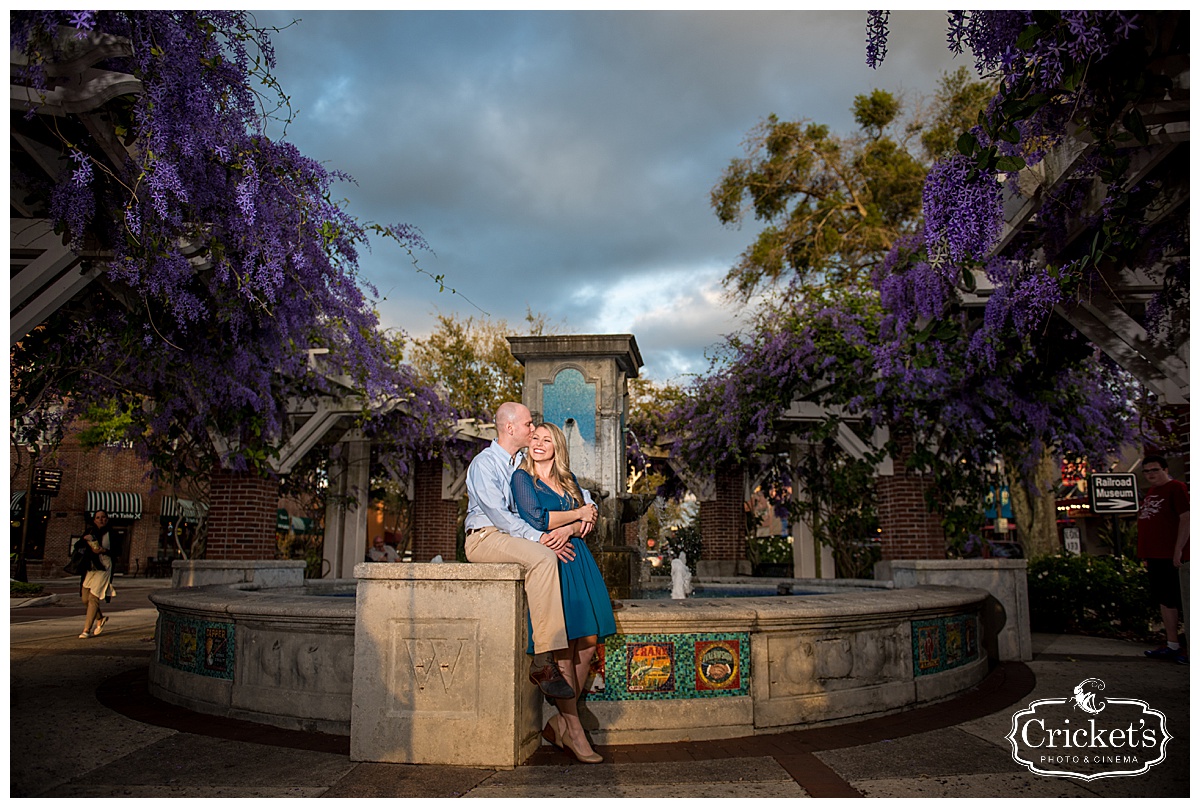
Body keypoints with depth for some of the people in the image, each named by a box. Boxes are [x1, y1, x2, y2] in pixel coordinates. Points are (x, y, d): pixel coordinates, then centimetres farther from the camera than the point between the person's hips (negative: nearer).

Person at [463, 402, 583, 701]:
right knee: (543, 557, -32)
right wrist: (538, 537, -25)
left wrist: (570, 525, -8)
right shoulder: (483, 463, -4)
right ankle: (544, 660, -34)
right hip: (485, 537, -7)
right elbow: (497, 513, -16)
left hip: (518, 535, 7)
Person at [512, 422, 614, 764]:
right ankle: (574, 731, -3)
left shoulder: (568, 479, 20)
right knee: (564, 648, -11)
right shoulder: (521, 477, 4)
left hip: (577, 560, 6)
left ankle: (560, 722, 8)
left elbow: (588, 517, 9)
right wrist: (577, 514, 1)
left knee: (589, 643, -3)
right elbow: (536, 519, -9)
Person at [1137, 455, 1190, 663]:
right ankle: (1172, 646, 19)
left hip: (1171, 557, -9)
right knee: (1165, 599, 12)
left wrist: (1178, 550, -19)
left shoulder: (1176, 488, -7)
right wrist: (1146, 555, 17)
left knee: (1179, 601, -5)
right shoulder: (1150, 493, 18)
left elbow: (1185, 519, -15)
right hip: (1156, 557, 9)